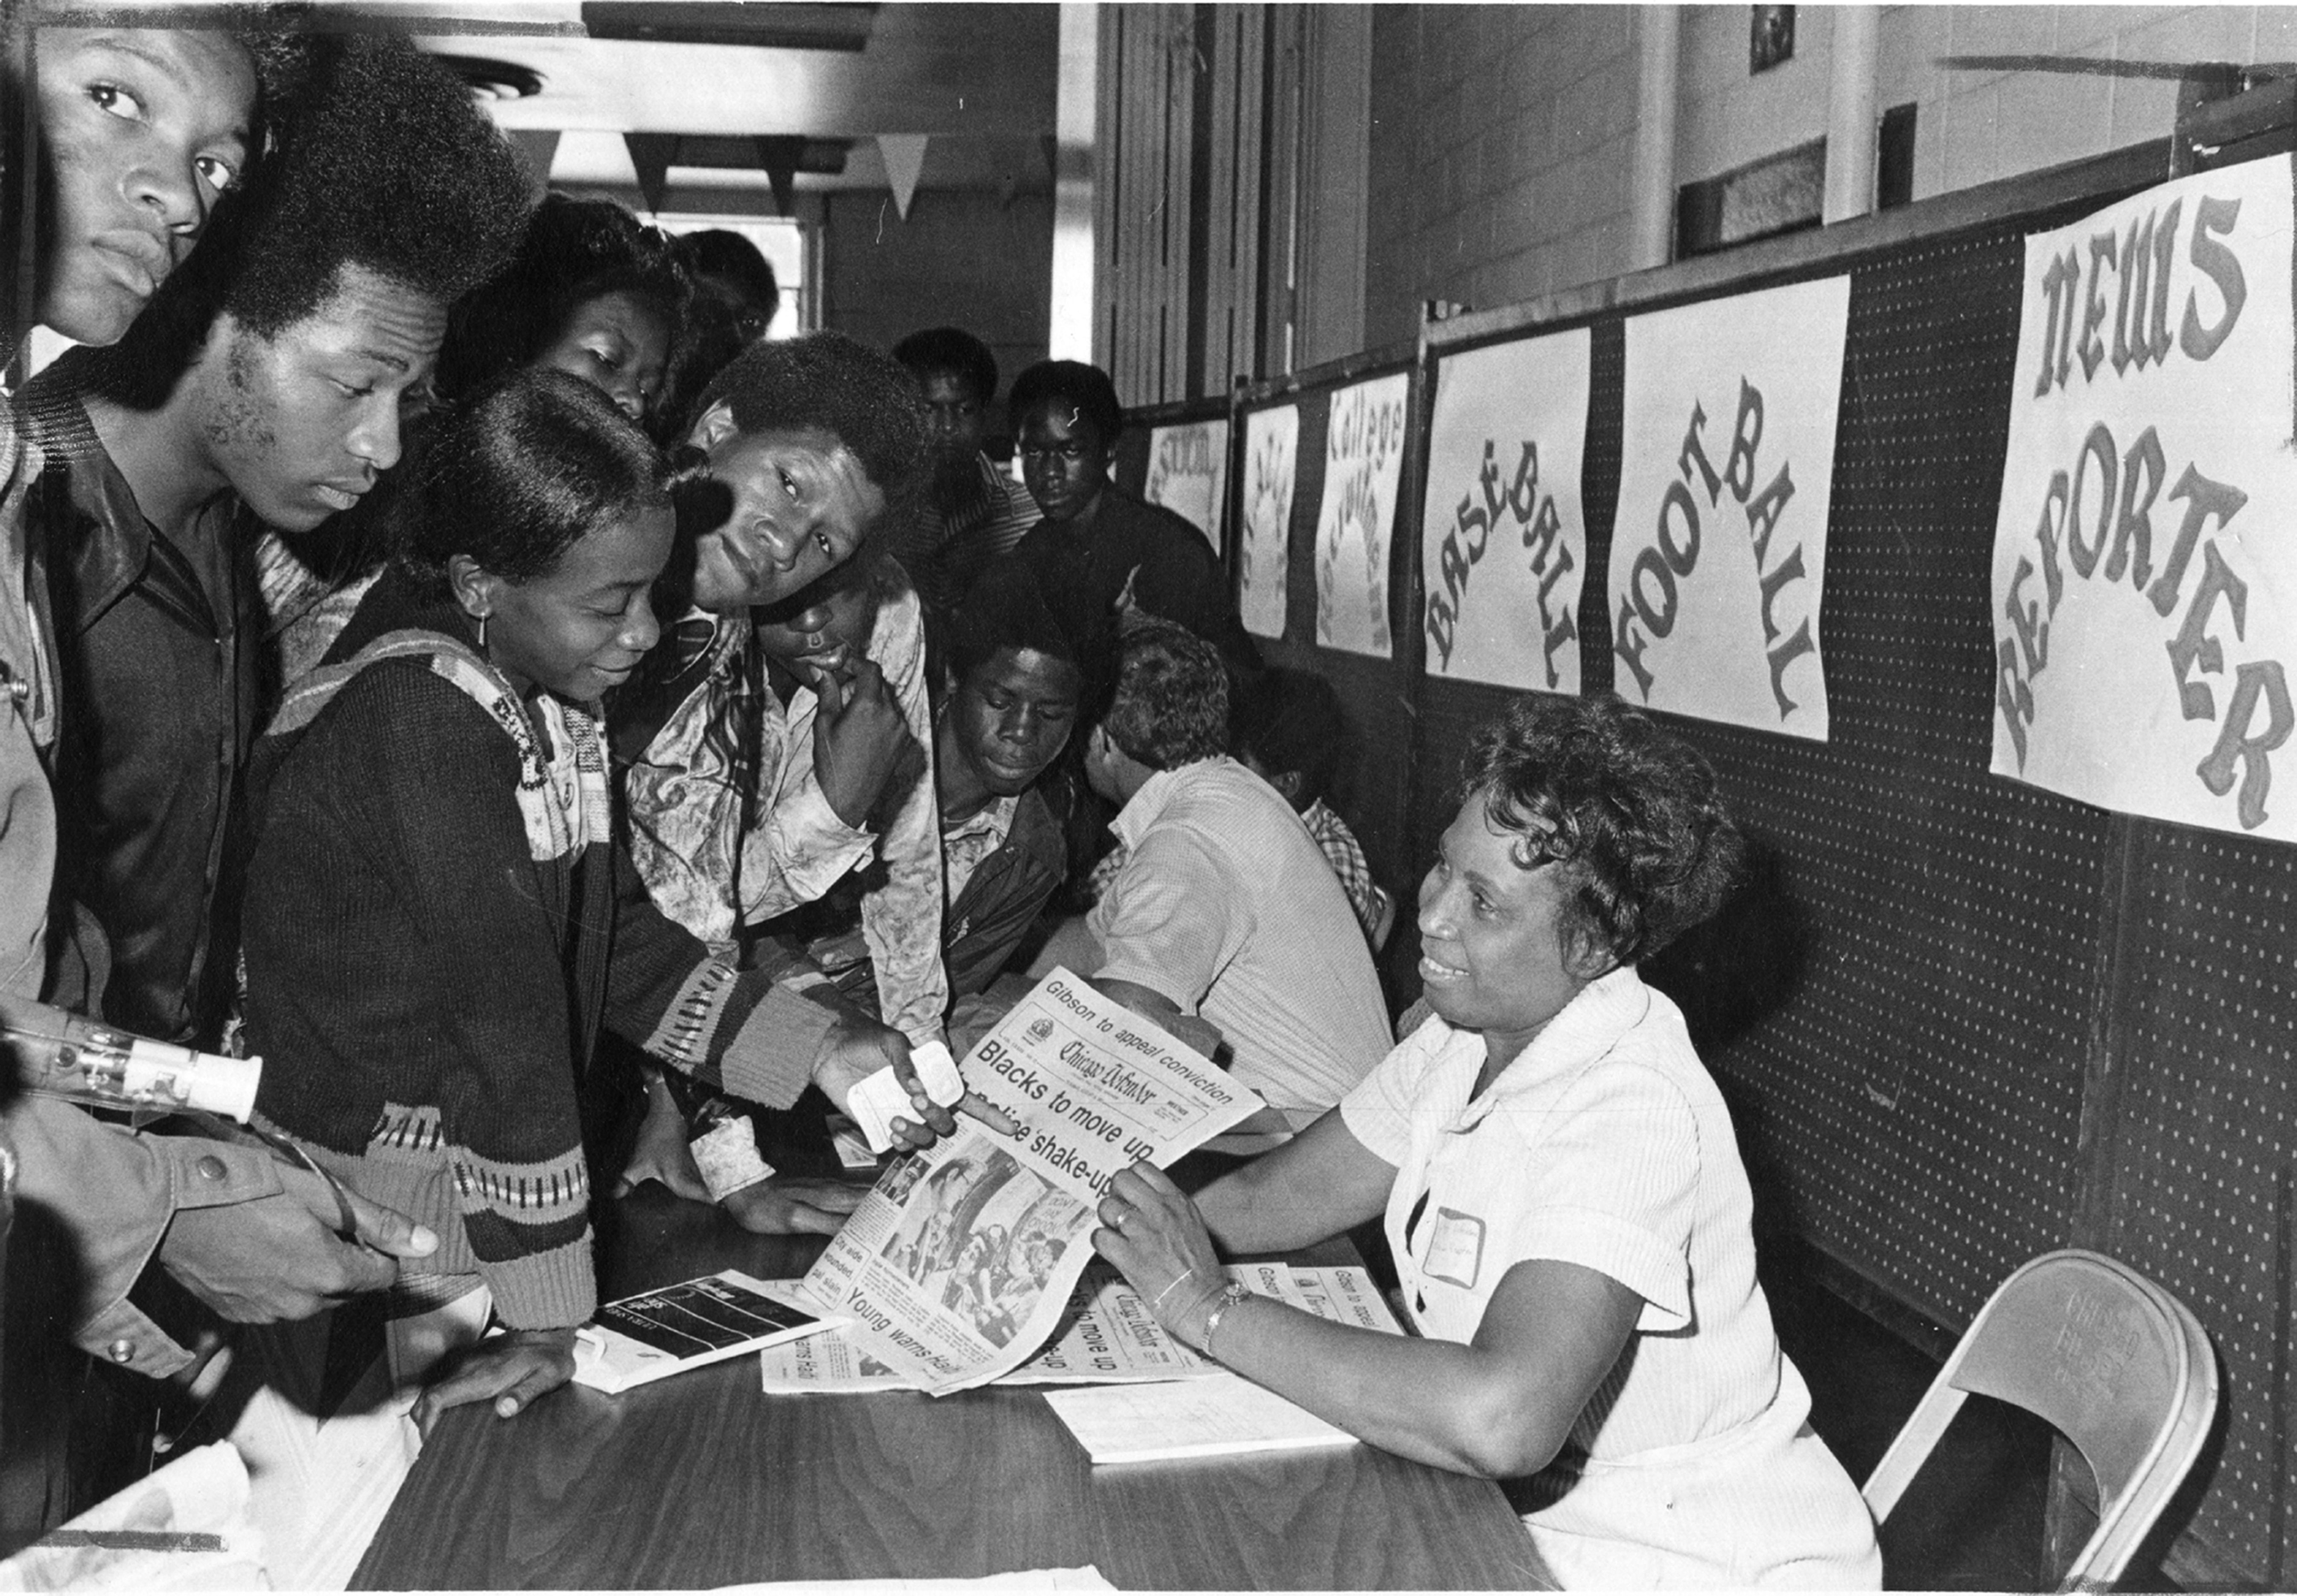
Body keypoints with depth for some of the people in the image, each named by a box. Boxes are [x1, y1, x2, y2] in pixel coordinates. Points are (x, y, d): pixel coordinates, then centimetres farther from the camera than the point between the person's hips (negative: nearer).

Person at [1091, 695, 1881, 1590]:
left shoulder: (1632, 1110, -28)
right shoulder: (1471, 1034, -2)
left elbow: (1500, 1421, -39)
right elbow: (1277, 1198, 4)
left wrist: (1210, 1312, -31)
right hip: (1542, 1509, 7)